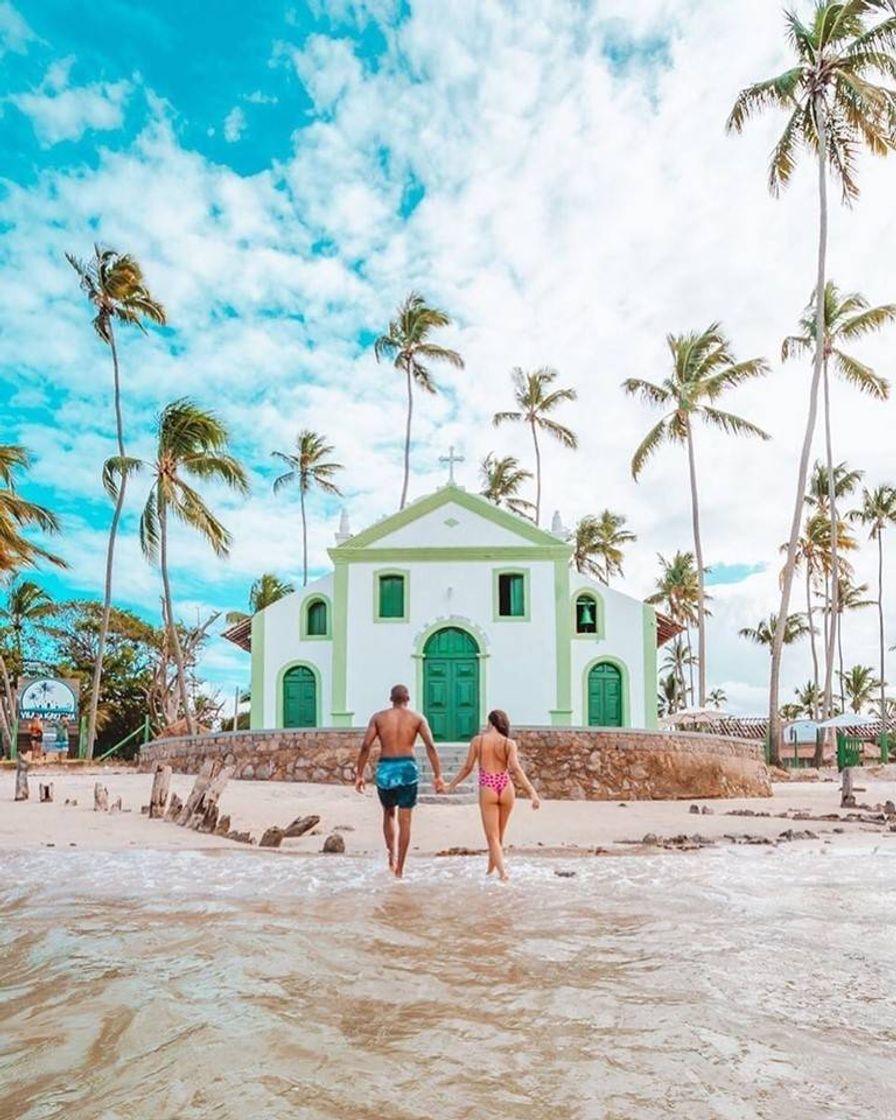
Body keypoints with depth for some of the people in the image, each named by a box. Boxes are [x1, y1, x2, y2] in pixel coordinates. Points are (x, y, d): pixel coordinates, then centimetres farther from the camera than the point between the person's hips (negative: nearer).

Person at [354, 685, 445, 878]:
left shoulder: (378, 717, 6)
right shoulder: (417, 718, 5)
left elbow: (366, 747, -2)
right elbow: (430, 746, -5)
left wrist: (359, 774, 2)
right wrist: (438, 775, -5)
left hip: (385, 769, 1)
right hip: (407, 768, -1)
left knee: (389, 814, 22)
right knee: (405, 820, 7)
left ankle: (392, 855, 7)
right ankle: (400, 868, 8)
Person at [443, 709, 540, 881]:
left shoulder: (478, 741, 0)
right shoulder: (509, 743, -2)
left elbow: (467, 767, 2)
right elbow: (516, 769, -13)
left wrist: (451, 785, 15)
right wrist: (532, 793, -15)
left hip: (487, 789, -2)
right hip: (505, 788, 2)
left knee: (492, 836, 3)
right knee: (499, 835, 20)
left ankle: (502, 872, -14)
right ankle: (490, 869, 35)